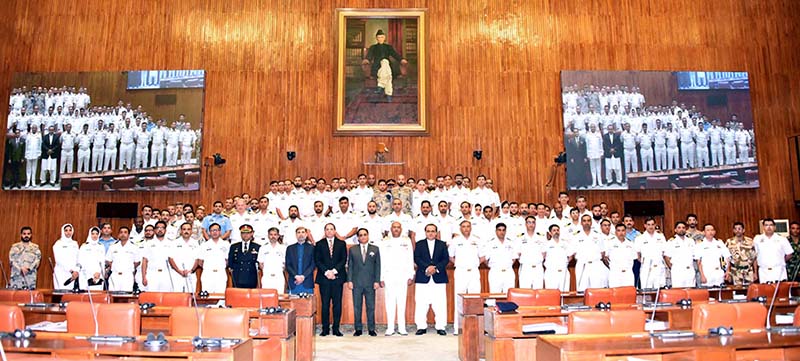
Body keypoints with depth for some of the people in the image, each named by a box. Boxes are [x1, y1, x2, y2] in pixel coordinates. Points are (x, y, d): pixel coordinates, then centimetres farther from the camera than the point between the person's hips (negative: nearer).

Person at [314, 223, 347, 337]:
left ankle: (336, 328, 6)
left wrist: (334, 271, -10)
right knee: (325, 304, 0)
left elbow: (344, 259, 3)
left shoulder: (341, 244, 12)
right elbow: (317, 261, 3)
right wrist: (326, 272, -10)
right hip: (324, 277, 0)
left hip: (338, 277, 1)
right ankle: (325, 329, 6)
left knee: (337, 304, 0)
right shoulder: (319, 244, 11)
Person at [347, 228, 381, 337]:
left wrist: (377, 281, -2)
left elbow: (378, 266, 5)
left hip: (370, 283, 0)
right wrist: (349, 280, -2)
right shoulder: (352, 250, 9)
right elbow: (350, 266, 7)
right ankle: (358, 329, 11)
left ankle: (371, 329, 10)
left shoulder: (375, 249, 8)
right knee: (357, 307, 3)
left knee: (371, 306, 2)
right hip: (356, 283, 0)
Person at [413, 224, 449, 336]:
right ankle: (421, 327, 6)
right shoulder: (419, 244, 12)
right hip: (423, 278, 0)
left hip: (439, 278, 0)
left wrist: (435, 268, -12)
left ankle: (440, 327, 5)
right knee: (421, 304, -2)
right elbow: (416, 259, 0)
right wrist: (427, 268, -14)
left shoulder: (442, 245, 13)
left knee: (440, 304, -2)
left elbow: (446, 259, 3)